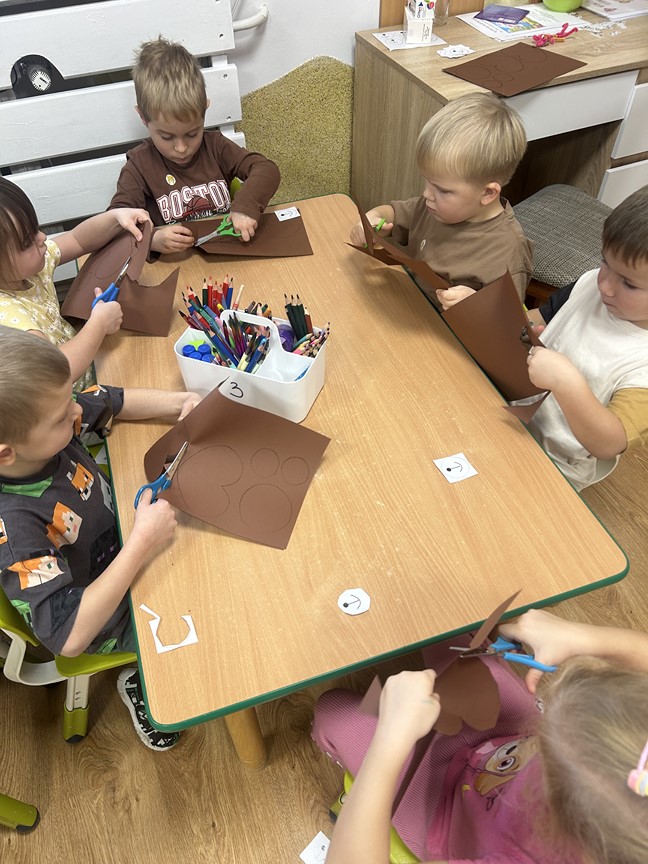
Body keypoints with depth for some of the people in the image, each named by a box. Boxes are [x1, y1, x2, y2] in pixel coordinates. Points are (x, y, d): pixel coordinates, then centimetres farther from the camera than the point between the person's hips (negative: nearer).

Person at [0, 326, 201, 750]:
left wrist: (178, 402, -20)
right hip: (108, 621, -6)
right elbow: (68, 636, -38)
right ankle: (141, 683, 24)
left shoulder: (49, 426, -22)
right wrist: (141, 543, -41)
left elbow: (116, 402, -3)